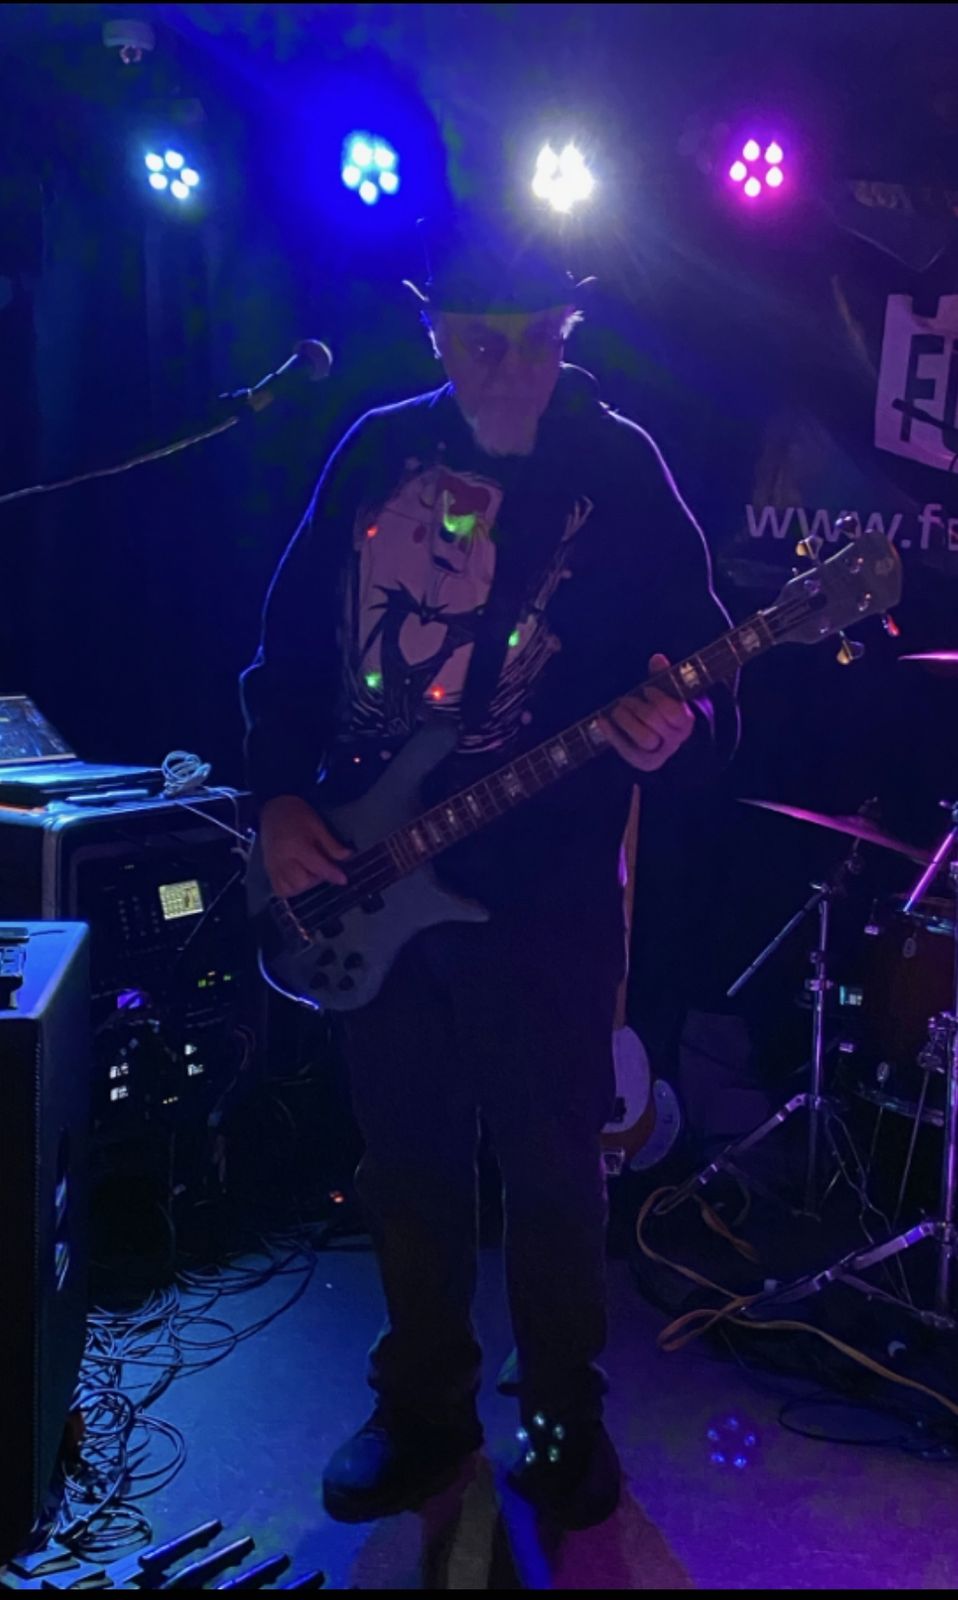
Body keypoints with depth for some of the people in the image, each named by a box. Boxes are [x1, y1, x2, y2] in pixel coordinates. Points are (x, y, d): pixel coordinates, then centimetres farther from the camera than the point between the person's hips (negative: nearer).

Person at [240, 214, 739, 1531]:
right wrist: (278, 796, -1)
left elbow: (707, 681, -8)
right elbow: (291, 644, 10)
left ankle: (564, 1417, 33)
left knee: (553, 1172, 9)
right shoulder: (377, 451, 5)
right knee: (406, 1161, 15)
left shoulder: (621, 472, -6)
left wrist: (674, 733, -31)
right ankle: (425, 1406, 36)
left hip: (545, 892, -3)